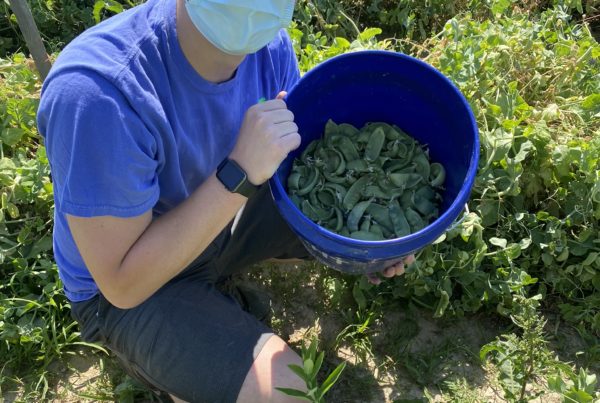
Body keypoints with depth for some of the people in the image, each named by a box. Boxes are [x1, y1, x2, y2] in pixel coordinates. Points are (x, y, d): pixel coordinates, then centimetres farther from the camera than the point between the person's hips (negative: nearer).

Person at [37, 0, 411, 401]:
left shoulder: (269, 43, -16)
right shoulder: (96, 90, -35)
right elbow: (123, 285, -29)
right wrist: (241, 173, -38)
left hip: (223, 221, 6)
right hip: (123, 292, -5)